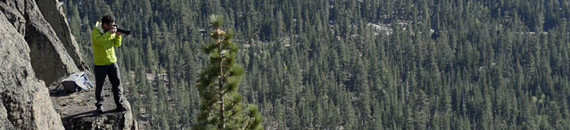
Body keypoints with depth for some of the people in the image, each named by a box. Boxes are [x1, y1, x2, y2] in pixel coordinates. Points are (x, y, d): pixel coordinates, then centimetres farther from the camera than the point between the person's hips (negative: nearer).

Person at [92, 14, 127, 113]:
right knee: (99, 85, 5)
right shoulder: (96, 32, -12)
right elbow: (99, 41, -31)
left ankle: (119, 104, 8)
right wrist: (109, 33, -30)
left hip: (112, 62, 5)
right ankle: (100, 105, 19)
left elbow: (117, 44, 7)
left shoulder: (111, 32, 6)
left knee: (117, 83, 3)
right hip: (100, 64, -5)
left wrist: (118, 36, -12)